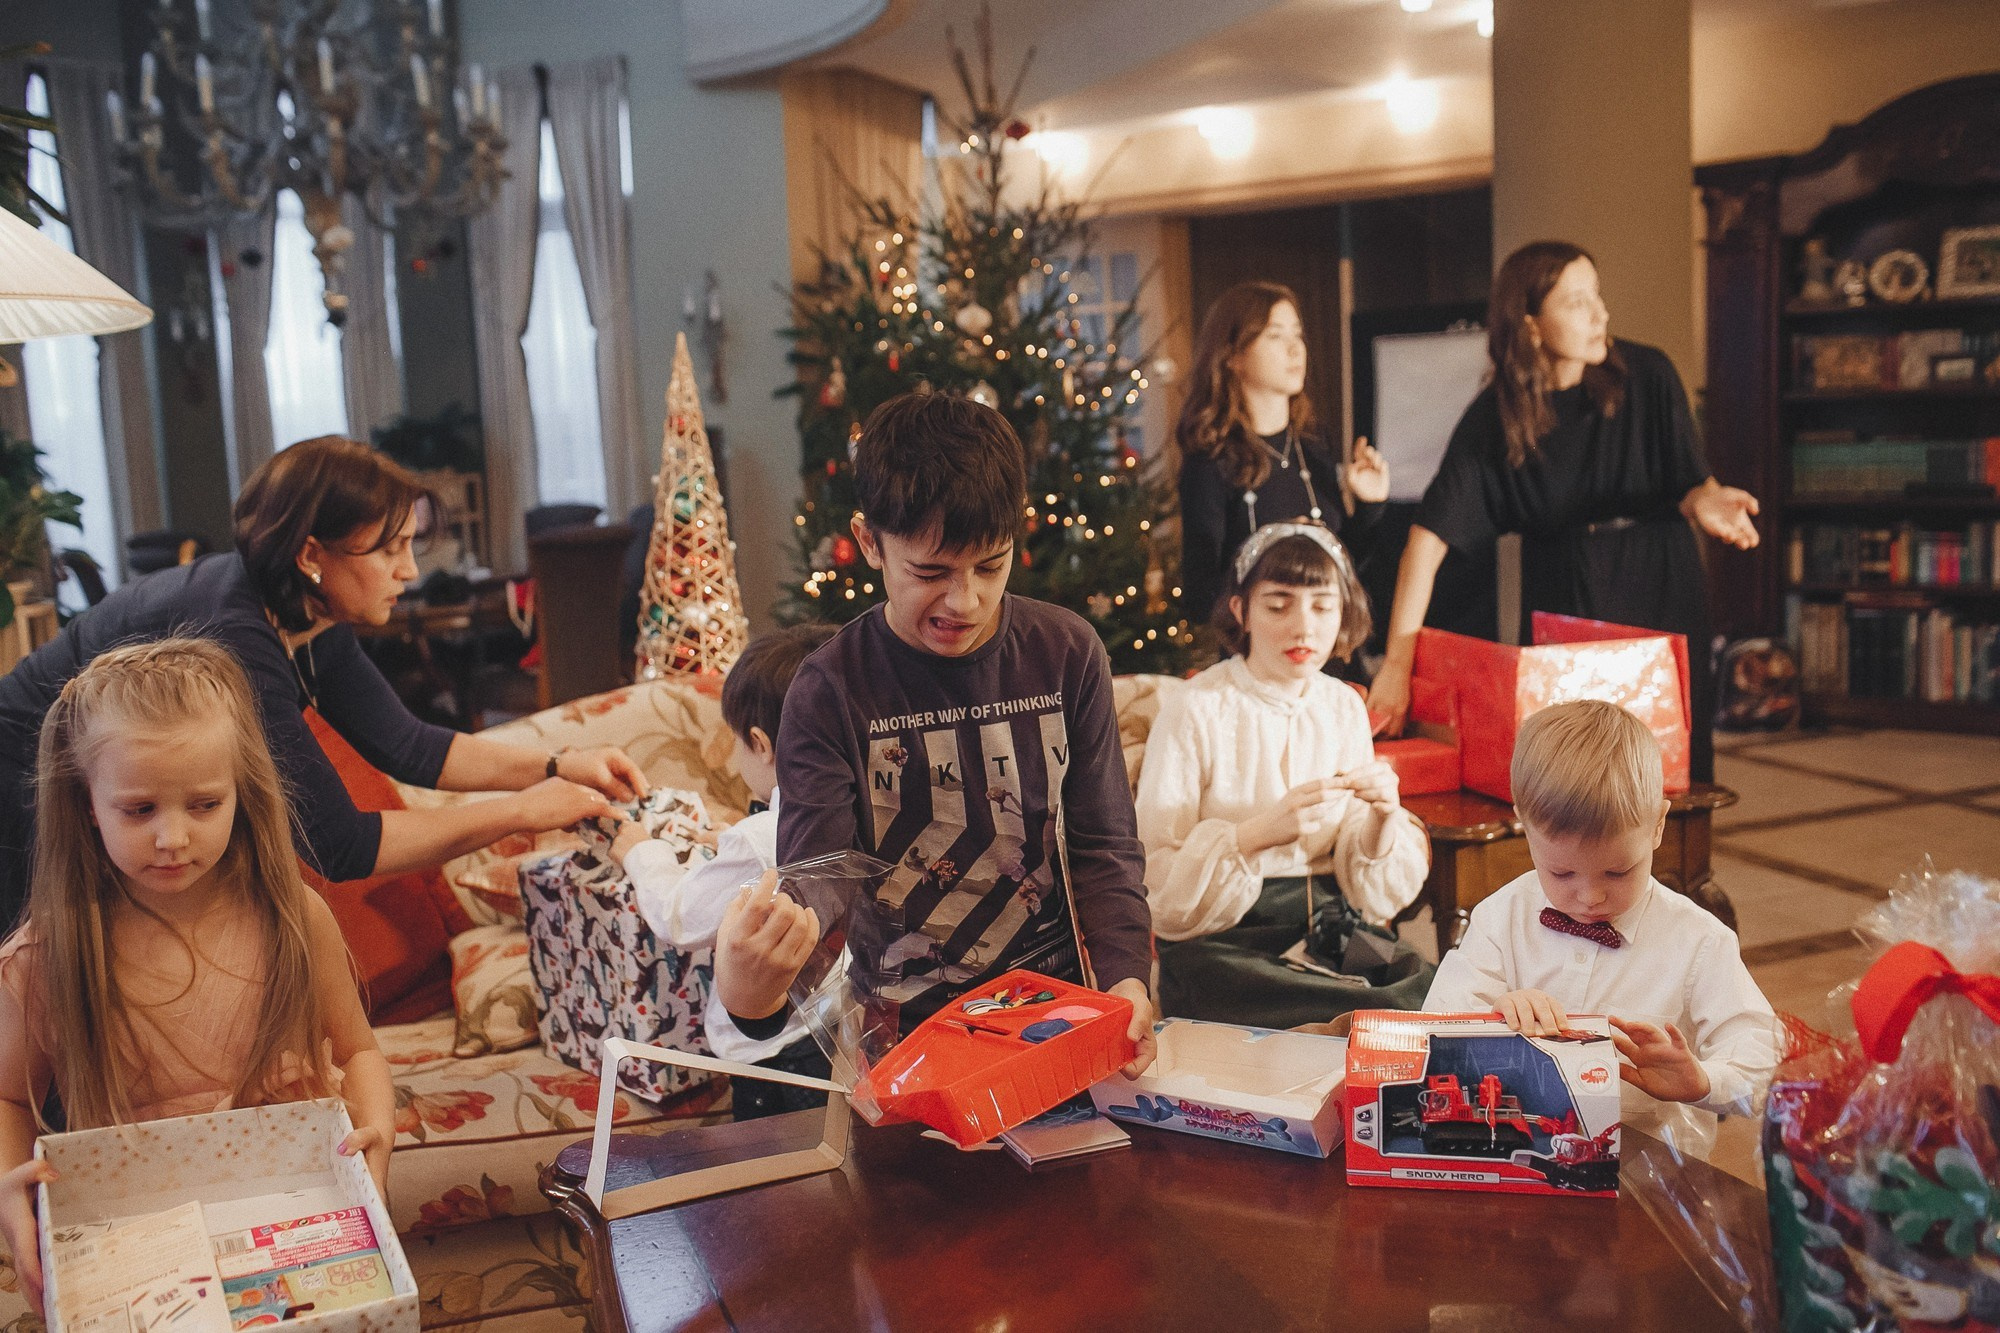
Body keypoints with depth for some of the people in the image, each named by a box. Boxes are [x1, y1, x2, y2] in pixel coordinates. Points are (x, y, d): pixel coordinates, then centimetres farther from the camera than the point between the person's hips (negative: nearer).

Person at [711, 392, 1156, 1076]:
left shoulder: (1066, 655, 1)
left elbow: (1104, 848, 5)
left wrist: (1125, 979, -13)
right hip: (899, 1029, 0)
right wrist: (747, 986, -34)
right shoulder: (830, 691, -6)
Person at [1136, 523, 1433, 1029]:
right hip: (1219, 945, -5)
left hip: (1329, 931, 6)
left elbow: (1371, 891, 8)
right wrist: (1258, 833, -25)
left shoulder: (1345, 707, 8)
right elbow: (1156, 885, -12)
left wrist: (1383, 814, -12)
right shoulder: (1194, 711, -7)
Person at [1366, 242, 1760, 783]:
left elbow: (1686, 485, -3)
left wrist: (1702, 499, -29)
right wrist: (1398, 658, -24)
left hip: (1661, 599, 1)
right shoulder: (1495, 416, -10)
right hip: (1559, 606, 0)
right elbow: (1431, 534, -16)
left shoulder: (1647, 375, -8)